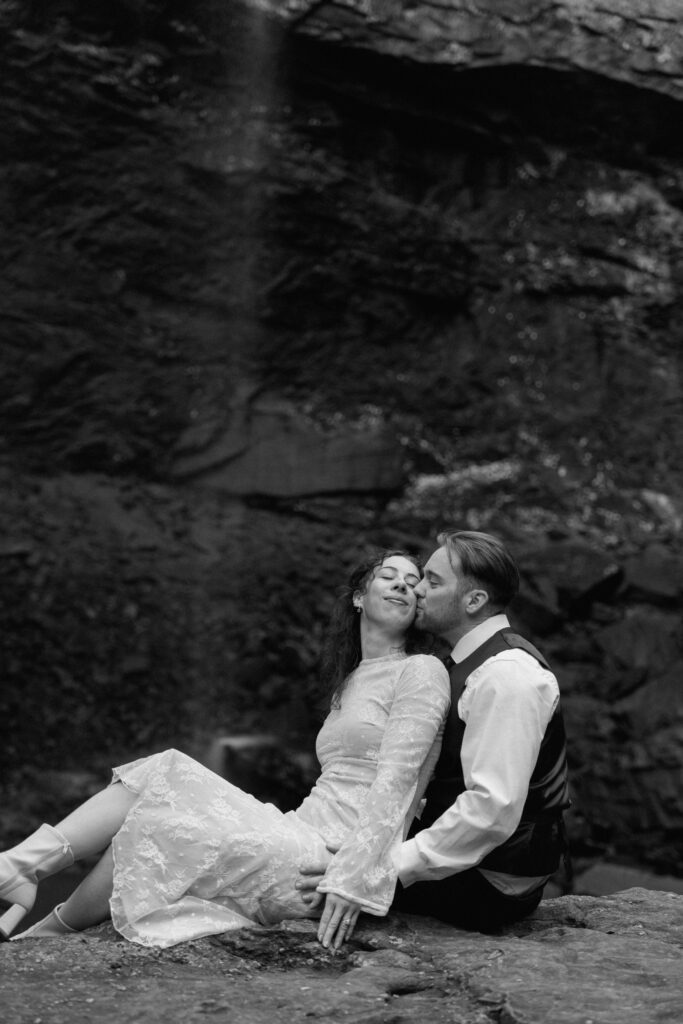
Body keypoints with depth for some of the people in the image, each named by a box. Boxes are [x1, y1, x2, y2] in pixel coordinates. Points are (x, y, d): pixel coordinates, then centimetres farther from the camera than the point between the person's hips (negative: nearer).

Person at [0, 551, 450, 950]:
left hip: (327, 859, -8)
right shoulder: (348, 682, 25)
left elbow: (396, 781, -15)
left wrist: (353, 879, -23)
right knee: (162, 775, -5)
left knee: (155, 829, -14)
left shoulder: (421, 671, -3)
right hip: (302, 836, 8)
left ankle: (46, 934, -3)